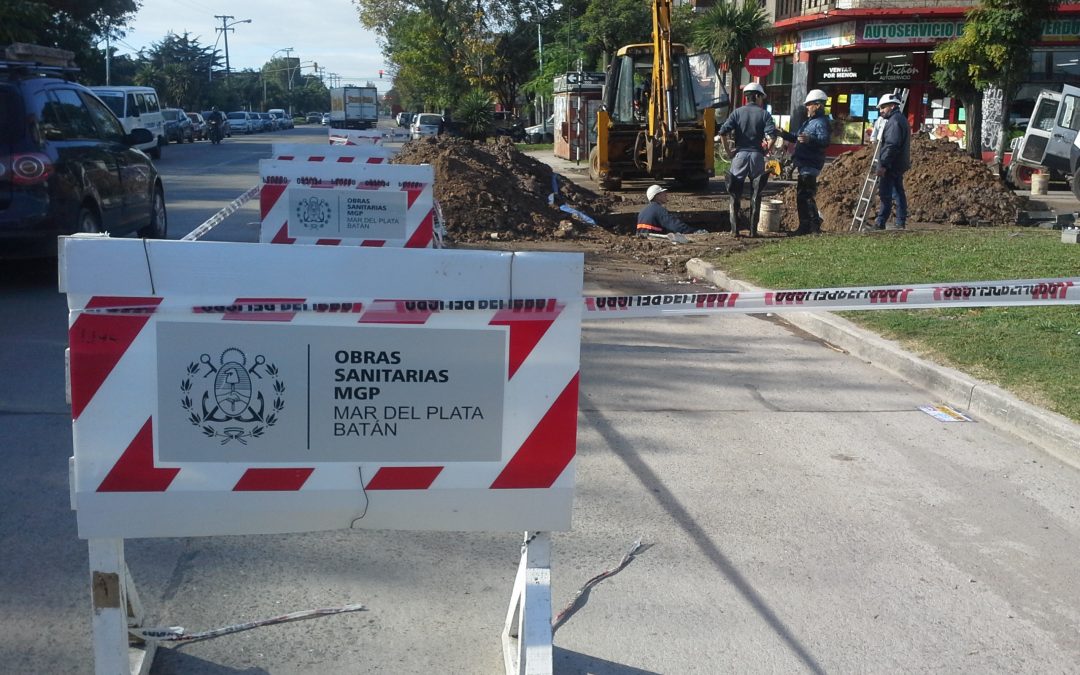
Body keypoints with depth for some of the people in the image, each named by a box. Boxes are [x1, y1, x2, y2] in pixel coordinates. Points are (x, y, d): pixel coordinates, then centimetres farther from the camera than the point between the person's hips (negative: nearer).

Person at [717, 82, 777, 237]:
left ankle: (735, 229, 5)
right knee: (756, 195, 9)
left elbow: (723, 131, -8)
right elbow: (771, 135, -13)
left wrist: (727, 150, 1)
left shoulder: (737, 112, 4)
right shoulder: (764, 114, 2)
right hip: (757, 155, 0)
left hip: (740, 154, 0)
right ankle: (753, 230, 8)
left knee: (735, 194, 8)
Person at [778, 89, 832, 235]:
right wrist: (783, 134, 23)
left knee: (806, 195, -11)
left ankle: (815, 225, -6)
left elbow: (824, 141, -28)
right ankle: (805, 226, 21)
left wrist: (810, 140, -44)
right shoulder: (809, 121, 21)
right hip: (804, 164, 11)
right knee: (801, 195, 14)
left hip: (810, 165, -11)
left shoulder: (821, 122, -13)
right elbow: (796, 138, 31)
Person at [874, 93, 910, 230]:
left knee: (885, 194, -10)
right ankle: (901, 222, 13)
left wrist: (883, 164, -25)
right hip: (898, 165, 11)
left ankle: (880, 223, -10)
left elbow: (892, 145, -23)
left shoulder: (894, 121, -15)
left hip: (891, 166, -11)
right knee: (898, 192, 11)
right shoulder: (901, 119, 20)